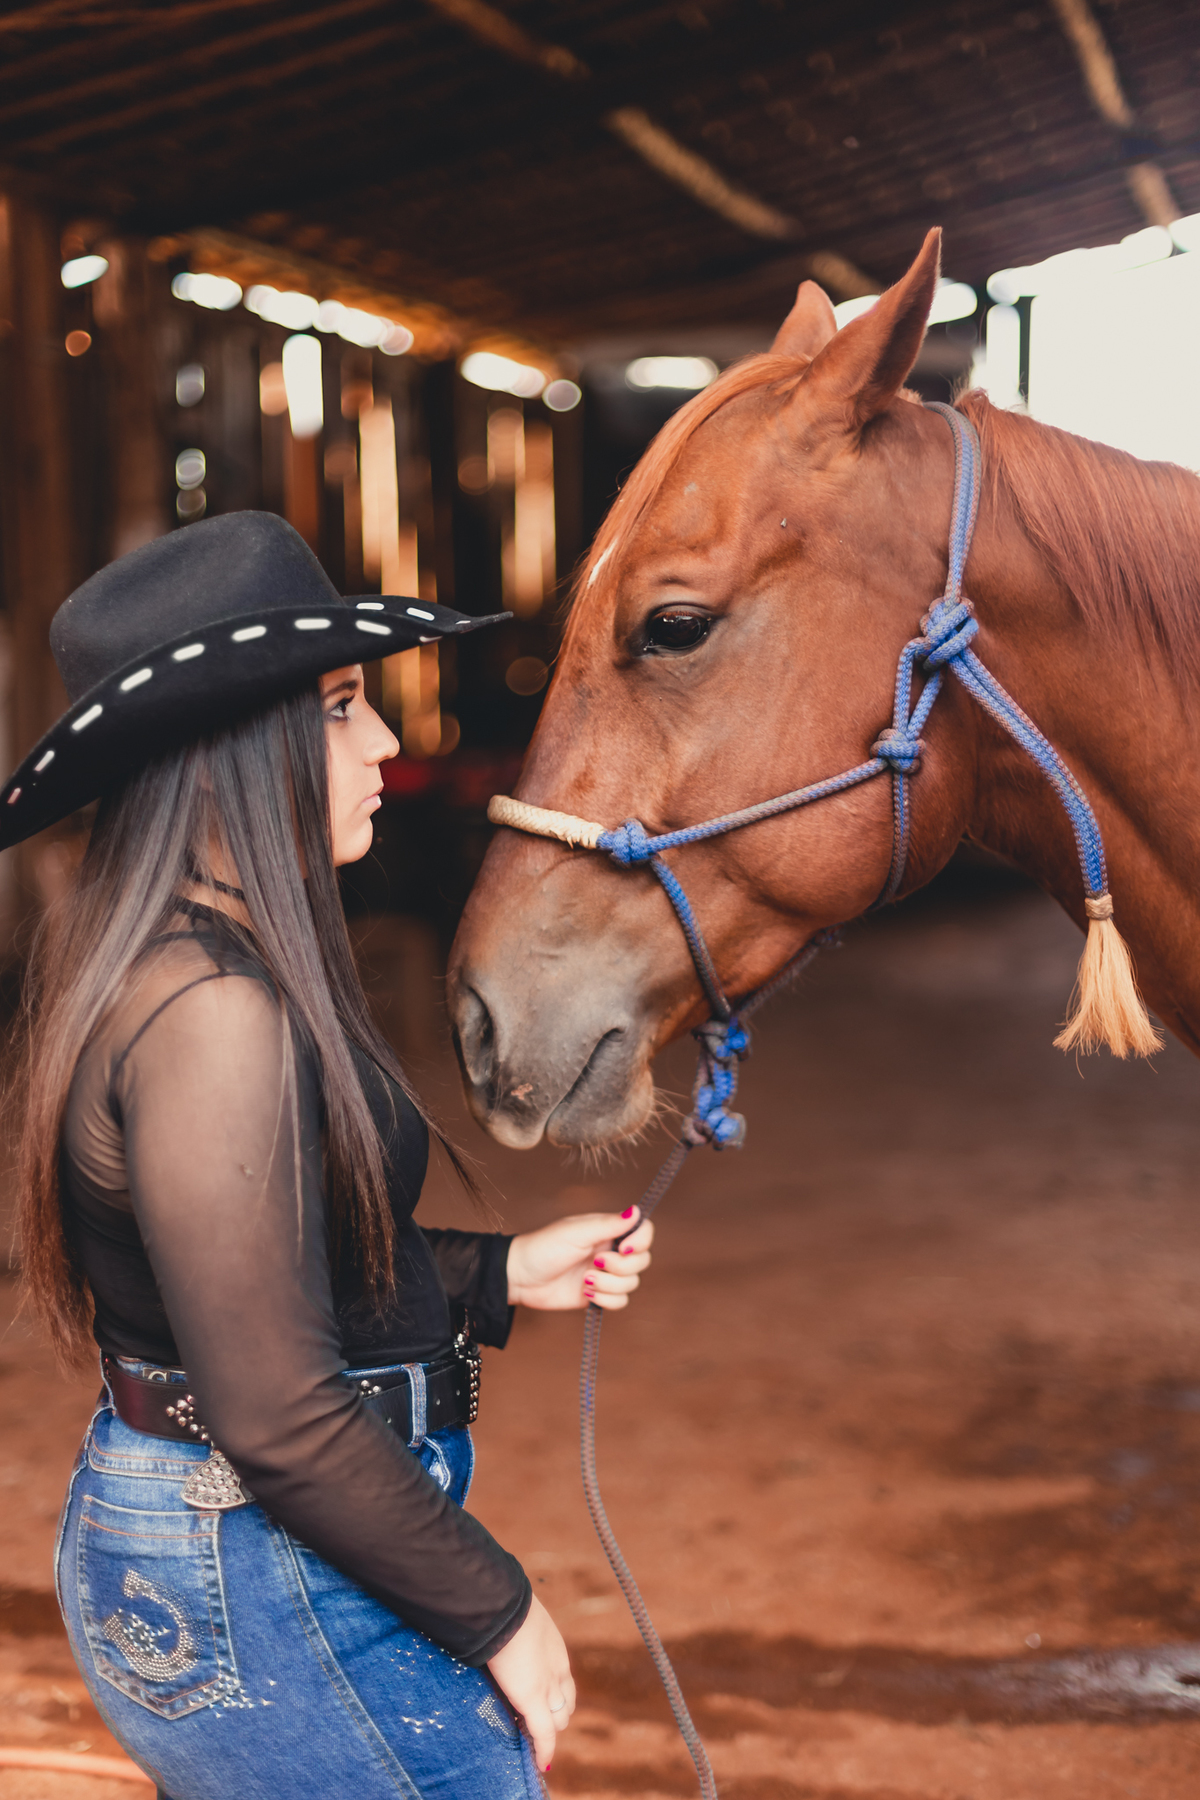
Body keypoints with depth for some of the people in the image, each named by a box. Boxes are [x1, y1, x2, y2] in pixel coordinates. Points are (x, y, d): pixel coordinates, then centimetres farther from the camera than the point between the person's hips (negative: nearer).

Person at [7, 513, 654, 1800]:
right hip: (262, 1589, -10)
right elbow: (280, 1417, -25)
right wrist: (499, 1612, -15)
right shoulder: (217, 1012, -25)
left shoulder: (166, 961, 6)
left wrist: (502, 1272, 10)